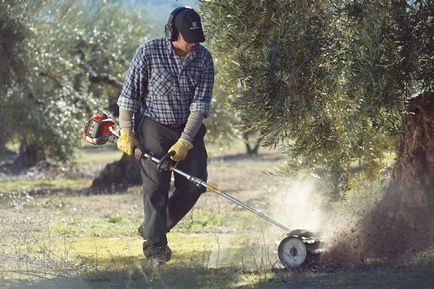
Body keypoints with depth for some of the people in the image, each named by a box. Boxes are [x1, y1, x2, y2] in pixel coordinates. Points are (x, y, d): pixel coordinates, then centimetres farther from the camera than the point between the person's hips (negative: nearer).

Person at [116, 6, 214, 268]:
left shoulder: (203, 58, -7)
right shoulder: (148, 53, -14)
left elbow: (200, 103, -10)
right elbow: (129, 94, -5)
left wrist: (185, 142, -16)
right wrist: (126, 132, -6)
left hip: (189, 128, 3)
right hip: (154, 127, -3)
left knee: (194, 184, -3)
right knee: (156, 186, -9)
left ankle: (153, 229, 16)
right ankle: (155, 248, -4)